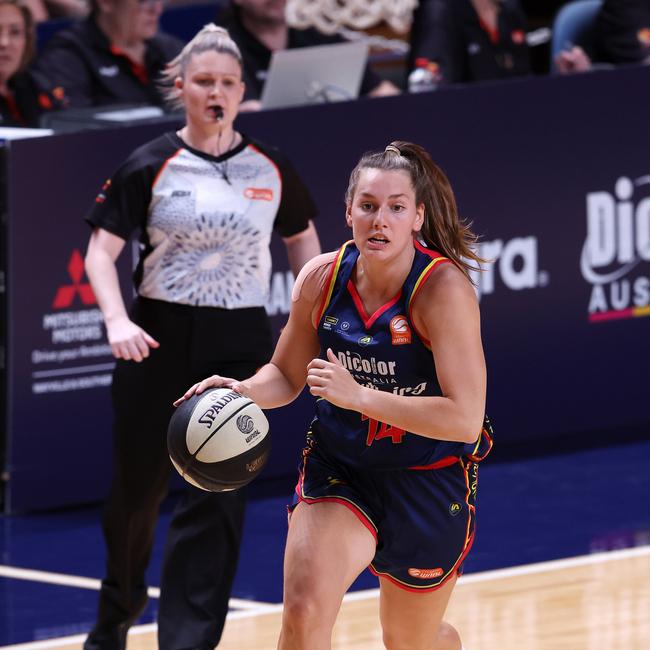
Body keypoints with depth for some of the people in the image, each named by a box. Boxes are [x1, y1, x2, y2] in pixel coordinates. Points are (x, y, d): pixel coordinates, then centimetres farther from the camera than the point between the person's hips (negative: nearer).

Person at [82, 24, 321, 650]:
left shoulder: (270, 168, 3)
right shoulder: (151, 166, -4)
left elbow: (303, 239, 17)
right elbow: (101, 250, -7)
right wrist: (117, 321, -23)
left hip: (239, 346, 1)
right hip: (159, 340, -1)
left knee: (216, 496, -8)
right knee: (136, 488, 10)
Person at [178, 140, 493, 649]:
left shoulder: (444, 289, -24)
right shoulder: (321, 279, -10)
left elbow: (464, 417, -31)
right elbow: (287, 376, 7)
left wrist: (357, 396, -35)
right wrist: (240, 392, -16)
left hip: (429, 481, -2)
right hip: (338, 468, 3)